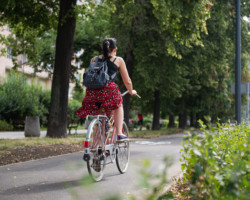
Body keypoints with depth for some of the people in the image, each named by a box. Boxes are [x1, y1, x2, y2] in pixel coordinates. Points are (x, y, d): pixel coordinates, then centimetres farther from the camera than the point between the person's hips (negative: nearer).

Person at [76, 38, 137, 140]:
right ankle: (119, 133, 16)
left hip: (92, 92, 3)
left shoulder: (94, 59, 25)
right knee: (118, 104, 28)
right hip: (109, 90, -3)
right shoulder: (118, 60, 16)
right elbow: (127, 81, 19)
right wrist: (131, 92, 38)